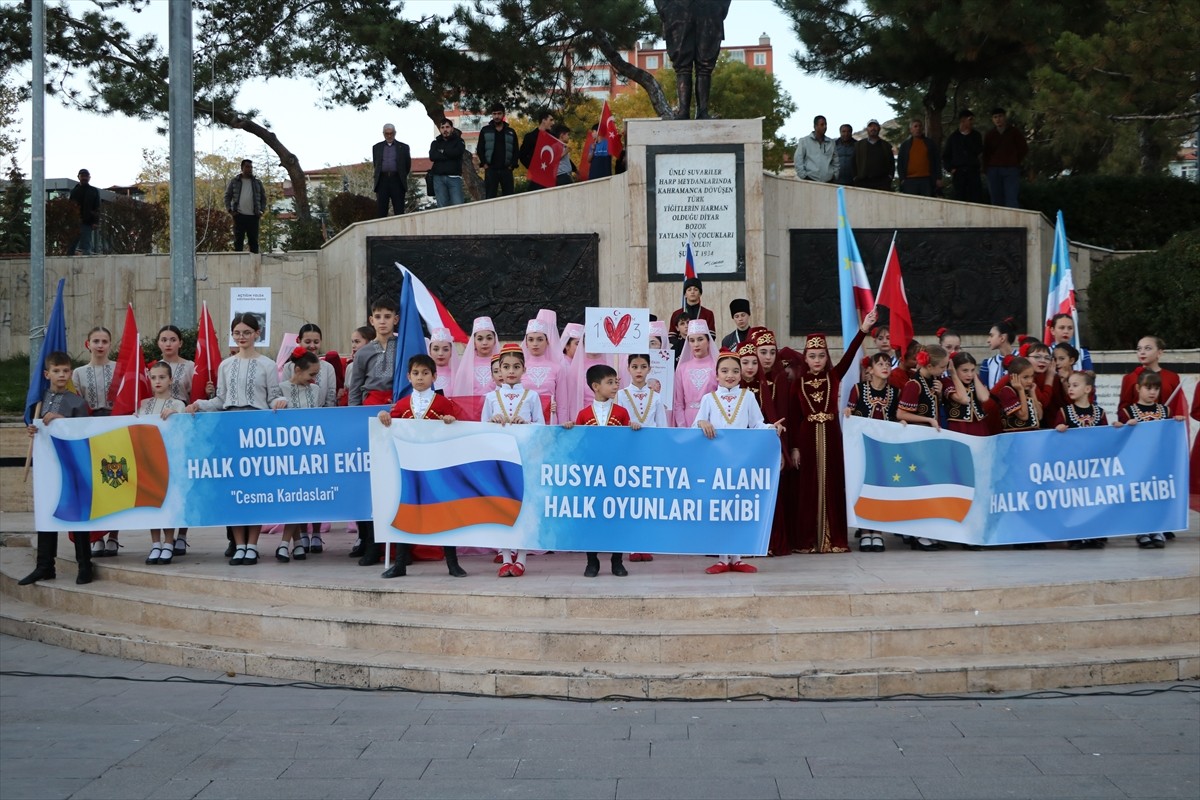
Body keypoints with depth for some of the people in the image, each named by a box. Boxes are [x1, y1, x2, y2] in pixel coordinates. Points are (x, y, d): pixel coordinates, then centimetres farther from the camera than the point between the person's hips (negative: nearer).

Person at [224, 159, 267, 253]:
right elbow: (227, 196, 9)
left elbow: (263, 197, 16)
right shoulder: (234, 182, 7)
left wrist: (262, 210, 3)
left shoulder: (257, 183, 12)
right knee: (238, 241, -1)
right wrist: (229, 210, -3)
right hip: (239, 216, -1)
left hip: (253, 217, 1)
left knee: (254, 241, 3)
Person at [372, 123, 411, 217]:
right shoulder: (377, 147, 14)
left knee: (399, 211, -3)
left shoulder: (403, 147, 9)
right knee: (381, 211, -2)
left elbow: (408, 165, 12)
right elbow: (375, 164, 18)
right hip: (382, 181, 1)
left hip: (397, 181, -1)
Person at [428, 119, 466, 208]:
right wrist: (449, 155, -6)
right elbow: (432, 156, -3)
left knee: (458, 205, -11)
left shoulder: (458, 141, 10)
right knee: (442, 206, -1)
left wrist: (443, 151, 2)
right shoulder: (435, 143, 16)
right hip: (439, 178, 2)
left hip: (454, 178, -2)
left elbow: (457, 152, -12)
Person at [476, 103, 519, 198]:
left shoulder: (510, 132, 12)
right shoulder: (485, 130, 9)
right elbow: (480, 149, 7)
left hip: (506, 170, 1)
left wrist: (512, 165, -2)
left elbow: (516, 151, 11)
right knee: (490, 197, -4)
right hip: (491, 170, -1)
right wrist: (484, 163, -4)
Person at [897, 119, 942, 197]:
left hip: (927, 180, 0)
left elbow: (937, 161, 11)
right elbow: (900, 163, 10)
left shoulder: (930, 143, 13)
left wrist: (938, 178, 3)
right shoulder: (905, 144, 13)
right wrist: (902, 179, -1)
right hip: (910, 181, 0)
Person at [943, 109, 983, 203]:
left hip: (973, 171, 0)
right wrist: (950, 168, 1)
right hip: (958, 173, 0)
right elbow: (945, 156, 15)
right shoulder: (953, 137, 11)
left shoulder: (976, 135, 10)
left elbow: (979, 151, -3)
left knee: (977, 199, -10)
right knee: (960, 199, 0)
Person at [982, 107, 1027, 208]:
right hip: (994, 170, 3)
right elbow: (986, 153, 16)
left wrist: (1015, 162, 7)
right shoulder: (990, 135, 13)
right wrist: (987, 167, 6)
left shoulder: (1014, 132, 6)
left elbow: (1024, 149, 11)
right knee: (996, 200, 2)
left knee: (1011, 200, -13)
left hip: (1011, 170, -3)